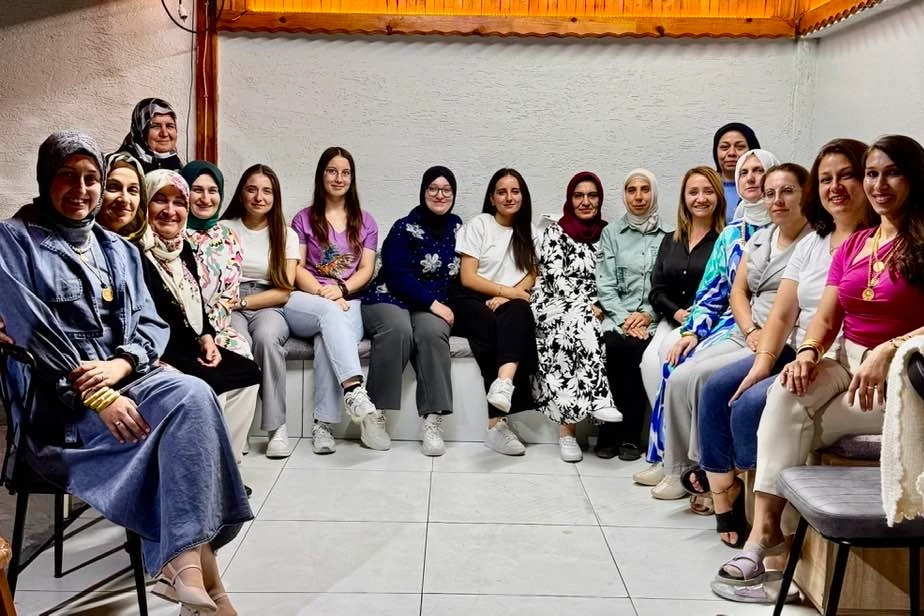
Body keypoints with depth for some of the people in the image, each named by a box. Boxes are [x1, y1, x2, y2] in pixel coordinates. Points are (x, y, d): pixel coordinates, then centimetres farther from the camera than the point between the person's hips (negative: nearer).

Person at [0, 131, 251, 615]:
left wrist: (119, 364, -13)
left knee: (193, 395, -29)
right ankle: (198, 565, -30)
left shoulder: (118, 249, 19)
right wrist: (98, 397, -20)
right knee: (183, 411, -30)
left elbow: (150, 322, 11)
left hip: (126, 377, 5)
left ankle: (186, 561, -35)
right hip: (58, 399, -5)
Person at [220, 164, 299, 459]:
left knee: (266, 337, -36)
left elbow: (284, 291, 3)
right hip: (230, 308, 0)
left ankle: (276, 425, -27)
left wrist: (243, 301, -9)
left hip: (268, 308, 0)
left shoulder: (286, 235, 10)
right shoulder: (223, 229, 9)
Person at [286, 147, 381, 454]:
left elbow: (366, 269, 9)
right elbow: (296, 269, 5)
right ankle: (355, 392, -53)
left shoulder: (365, 222, 21)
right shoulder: (304, 219, 16)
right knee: (330, 312, -37)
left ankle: (324, 423, -39)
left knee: (328, 336, -35)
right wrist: (323, 294, -14)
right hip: (305, 303, 0)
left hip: (348, 302, 1)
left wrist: (341, 288, -12)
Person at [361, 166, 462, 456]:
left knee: (433, 332, -33)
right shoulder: (404, 228, -1)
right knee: (398, 329, -37)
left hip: (434, 306, 3)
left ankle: (432, 422, -36)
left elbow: (460, 274, 17)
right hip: (390, 299, -3)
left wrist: (443, 306, 0)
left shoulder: (457, 227, 13)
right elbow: (398, 276, -9)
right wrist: (433, 302, -16)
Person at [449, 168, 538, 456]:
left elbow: (532, 274, 10)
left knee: (519, 313, -34)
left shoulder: (528, 231, 19)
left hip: (510, 305, 3)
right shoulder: (478, 225, 5)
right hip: (472, 301, -3)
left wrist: (509, 297, -10)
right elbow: (467, 278, -3)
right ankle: (499, 419, -35)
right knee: (495, 329, -35)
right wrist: (509, 291, -13)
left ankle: (504, 383, -56)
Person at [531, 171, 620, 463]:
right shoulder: (554, 233, 6)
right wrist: (587, 306, -17)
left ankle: (567, 426, -36)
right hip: (556, 306, -2)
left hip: (593, 310, 3)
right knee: (579, 322, -37)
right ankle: (599, 400, -45)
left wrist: (599, 307, -8)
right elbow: (557, 278, -5)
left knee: (578, 329, -32)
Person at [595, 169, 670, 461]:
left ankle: (630, 435, -20)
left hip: (652, 318, -1)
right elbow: (605, 284, 5)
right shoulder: (611, 233, 15)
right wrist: (624, 319, -10)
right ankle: (609, 433, -20)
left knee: (637, 347, -32)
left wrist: (648, 315, -13)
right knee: (613, 346, -31)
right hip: (616, 316, 1)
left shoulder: (669, 236, 11)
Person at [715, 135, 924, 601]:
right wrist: (808, 353, -13)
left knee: (790, 434, -22)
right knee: (786, 393, -27)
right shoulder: (852, 246, 15)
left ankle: (766, 528, -7)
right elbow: (825, 319, 7)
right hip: (844, 363, 5)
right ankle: (764, 529, -29)